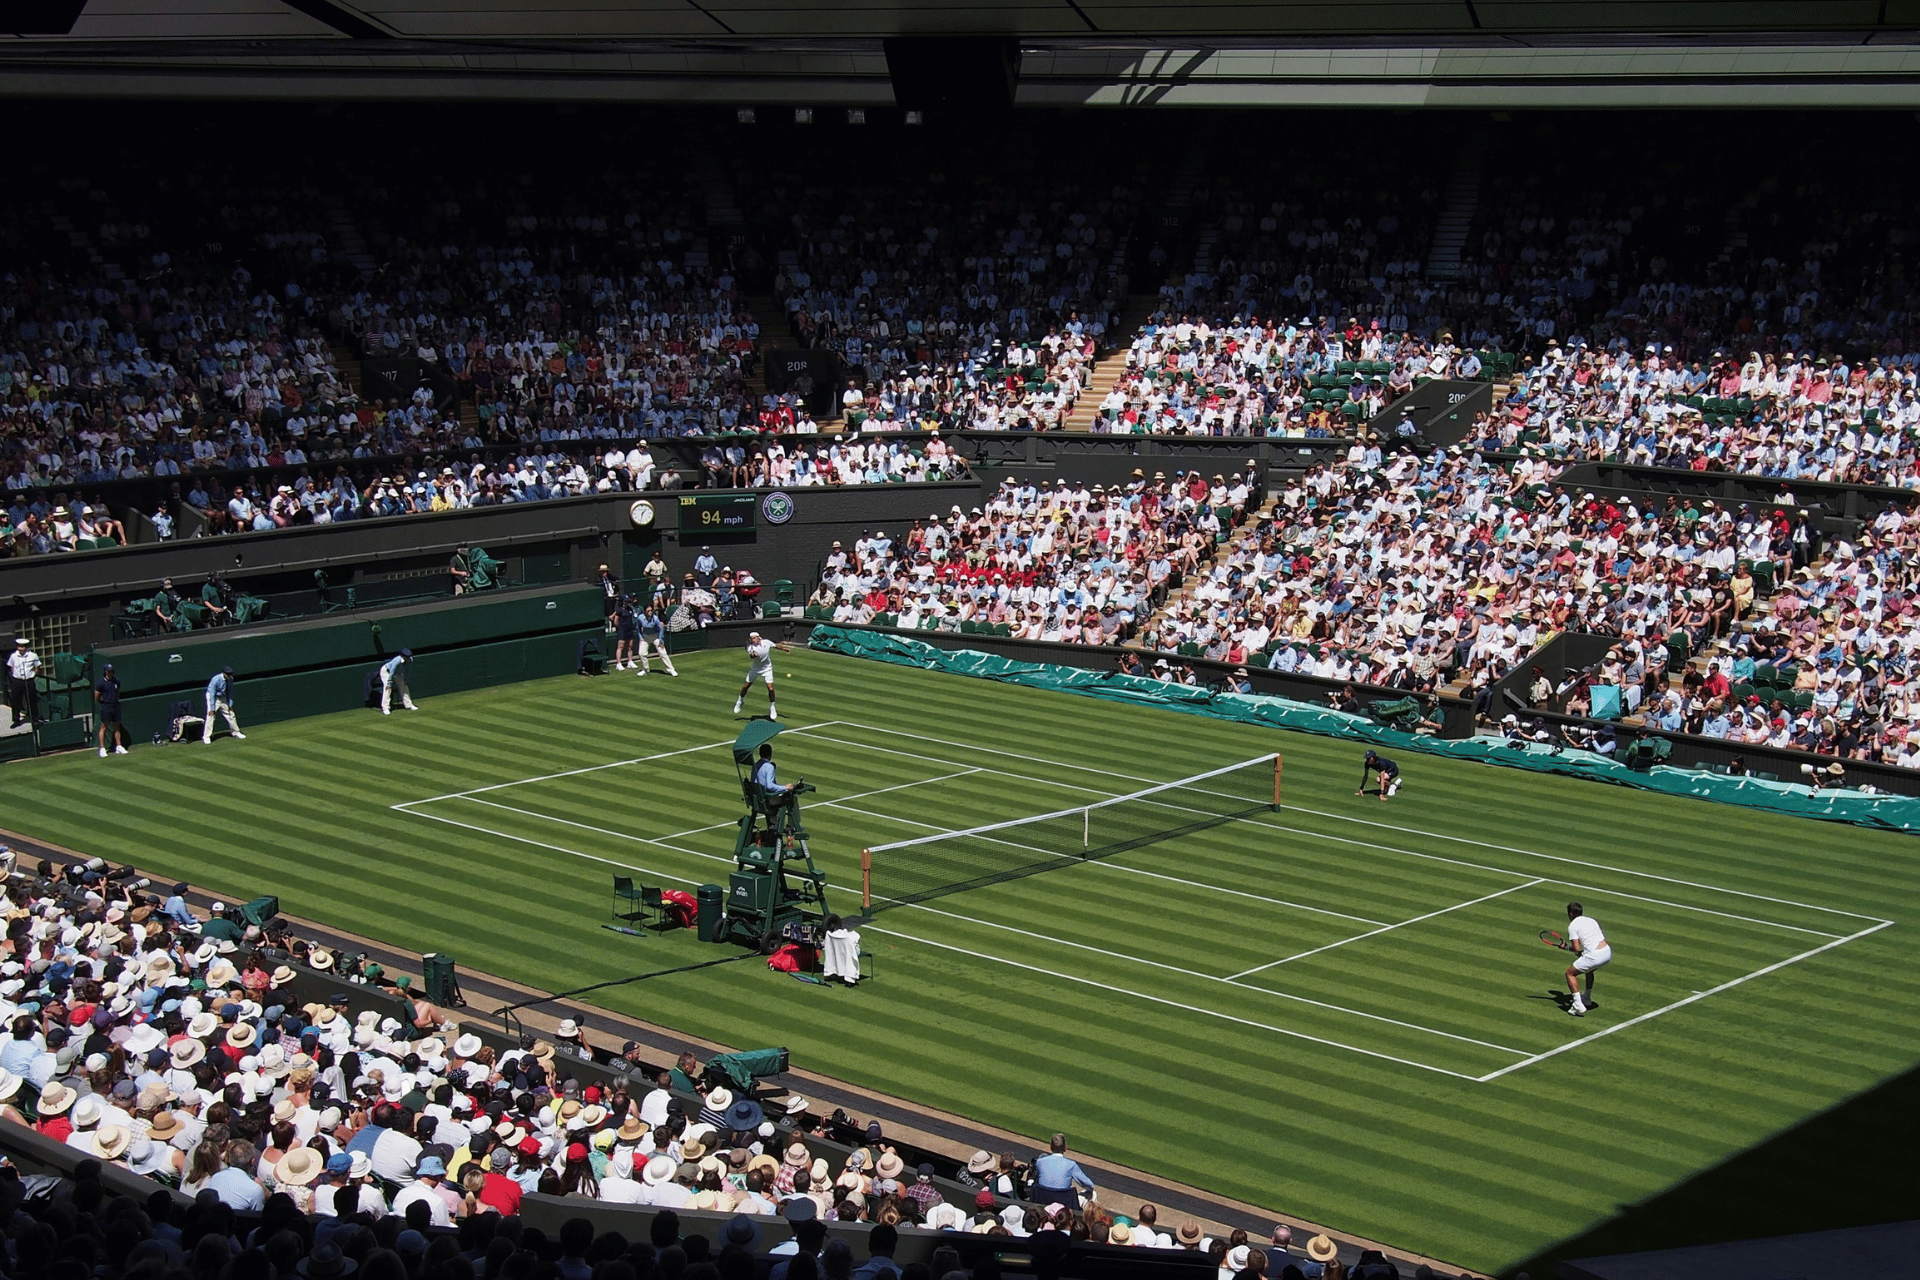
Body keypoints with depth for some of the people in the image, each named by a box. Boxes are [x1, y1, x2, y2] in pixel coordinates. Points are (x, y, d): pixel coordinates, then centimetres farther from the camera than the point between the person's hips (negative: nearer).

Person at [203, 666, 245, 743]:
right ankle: (206, 737, -11)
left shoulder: (230, 679, -10)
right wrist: (212, 709, -24)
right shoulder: (216, 680, -28)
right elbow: (212, 694, -25)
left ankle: (236, 732, 23)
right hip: (213, 697, -6)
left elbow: (230, 692, 3)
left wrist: (230, 705, 1)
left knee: (230, 714, 9)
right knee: (210, 716, -14)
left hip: (223, 698, 6)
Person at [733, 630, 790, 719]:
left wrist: (785, 649, 17)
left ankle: (772, 708, 7)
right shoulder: (750, 646, -20)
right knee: (745, 686, 5)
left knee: (770, 688, -12)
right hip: (755, 668, 0)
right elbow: (751, 655, -40)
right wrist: (753, 655, -62)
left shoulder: (767, 642, -13)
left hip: (767, 669, 0)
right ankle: (740, 701, 34)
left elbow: (776, 646, 6)